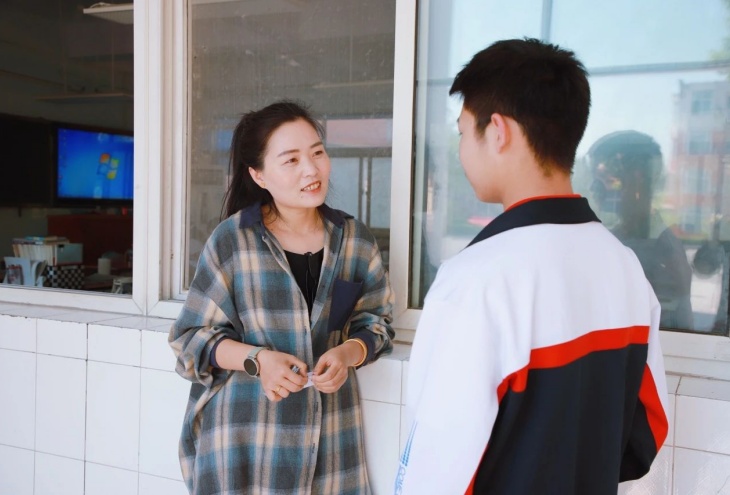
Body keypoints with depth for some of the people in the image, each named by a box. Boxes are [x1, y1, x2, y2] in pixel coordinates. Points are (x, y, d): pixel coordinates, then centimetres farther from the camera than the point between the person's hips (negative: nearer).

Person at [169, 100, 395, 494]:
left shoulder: (355, 240, 0)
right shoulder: (232, 240, -9)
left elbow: (375, 321, 7)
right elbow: (191, 336, -5)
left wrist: (346, 354, -13)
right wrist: (256, 359, -20)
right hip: (247, 429, -2)